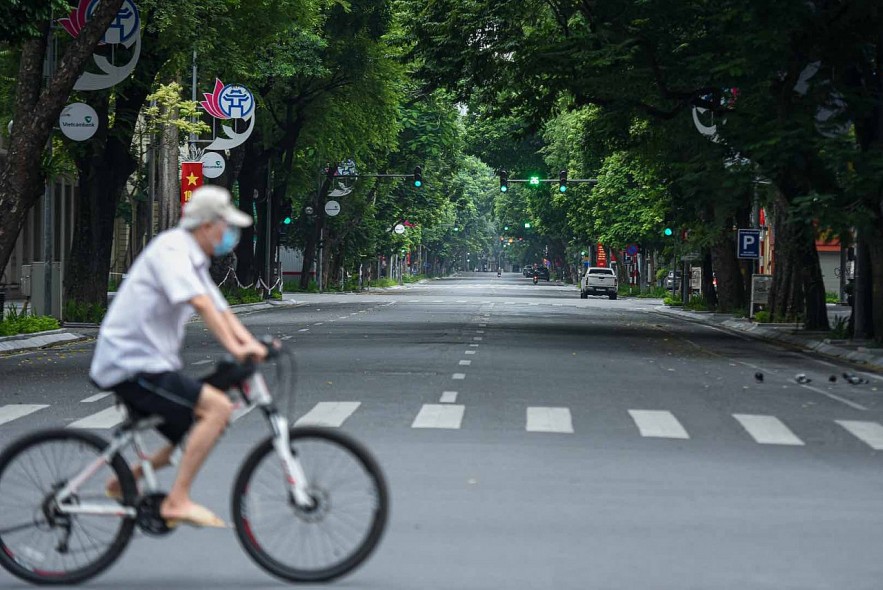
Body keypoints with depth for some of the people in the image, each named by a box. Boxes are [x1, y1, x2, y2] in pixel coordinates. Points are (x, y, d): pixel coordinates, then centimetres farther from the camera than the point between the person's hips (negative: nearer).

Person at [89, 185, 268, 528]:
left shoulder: (193, 261, 19)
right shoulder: (172, 249, -14)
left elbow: (221, 310, 14)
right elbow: (200, 303, -27)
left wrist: (252, 344, -1)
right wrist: (235, 348, -34)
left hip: (149, 363, 10)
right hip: (132, 365, -10)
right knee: (218, 406, -21)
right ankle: (177, 501, -21)